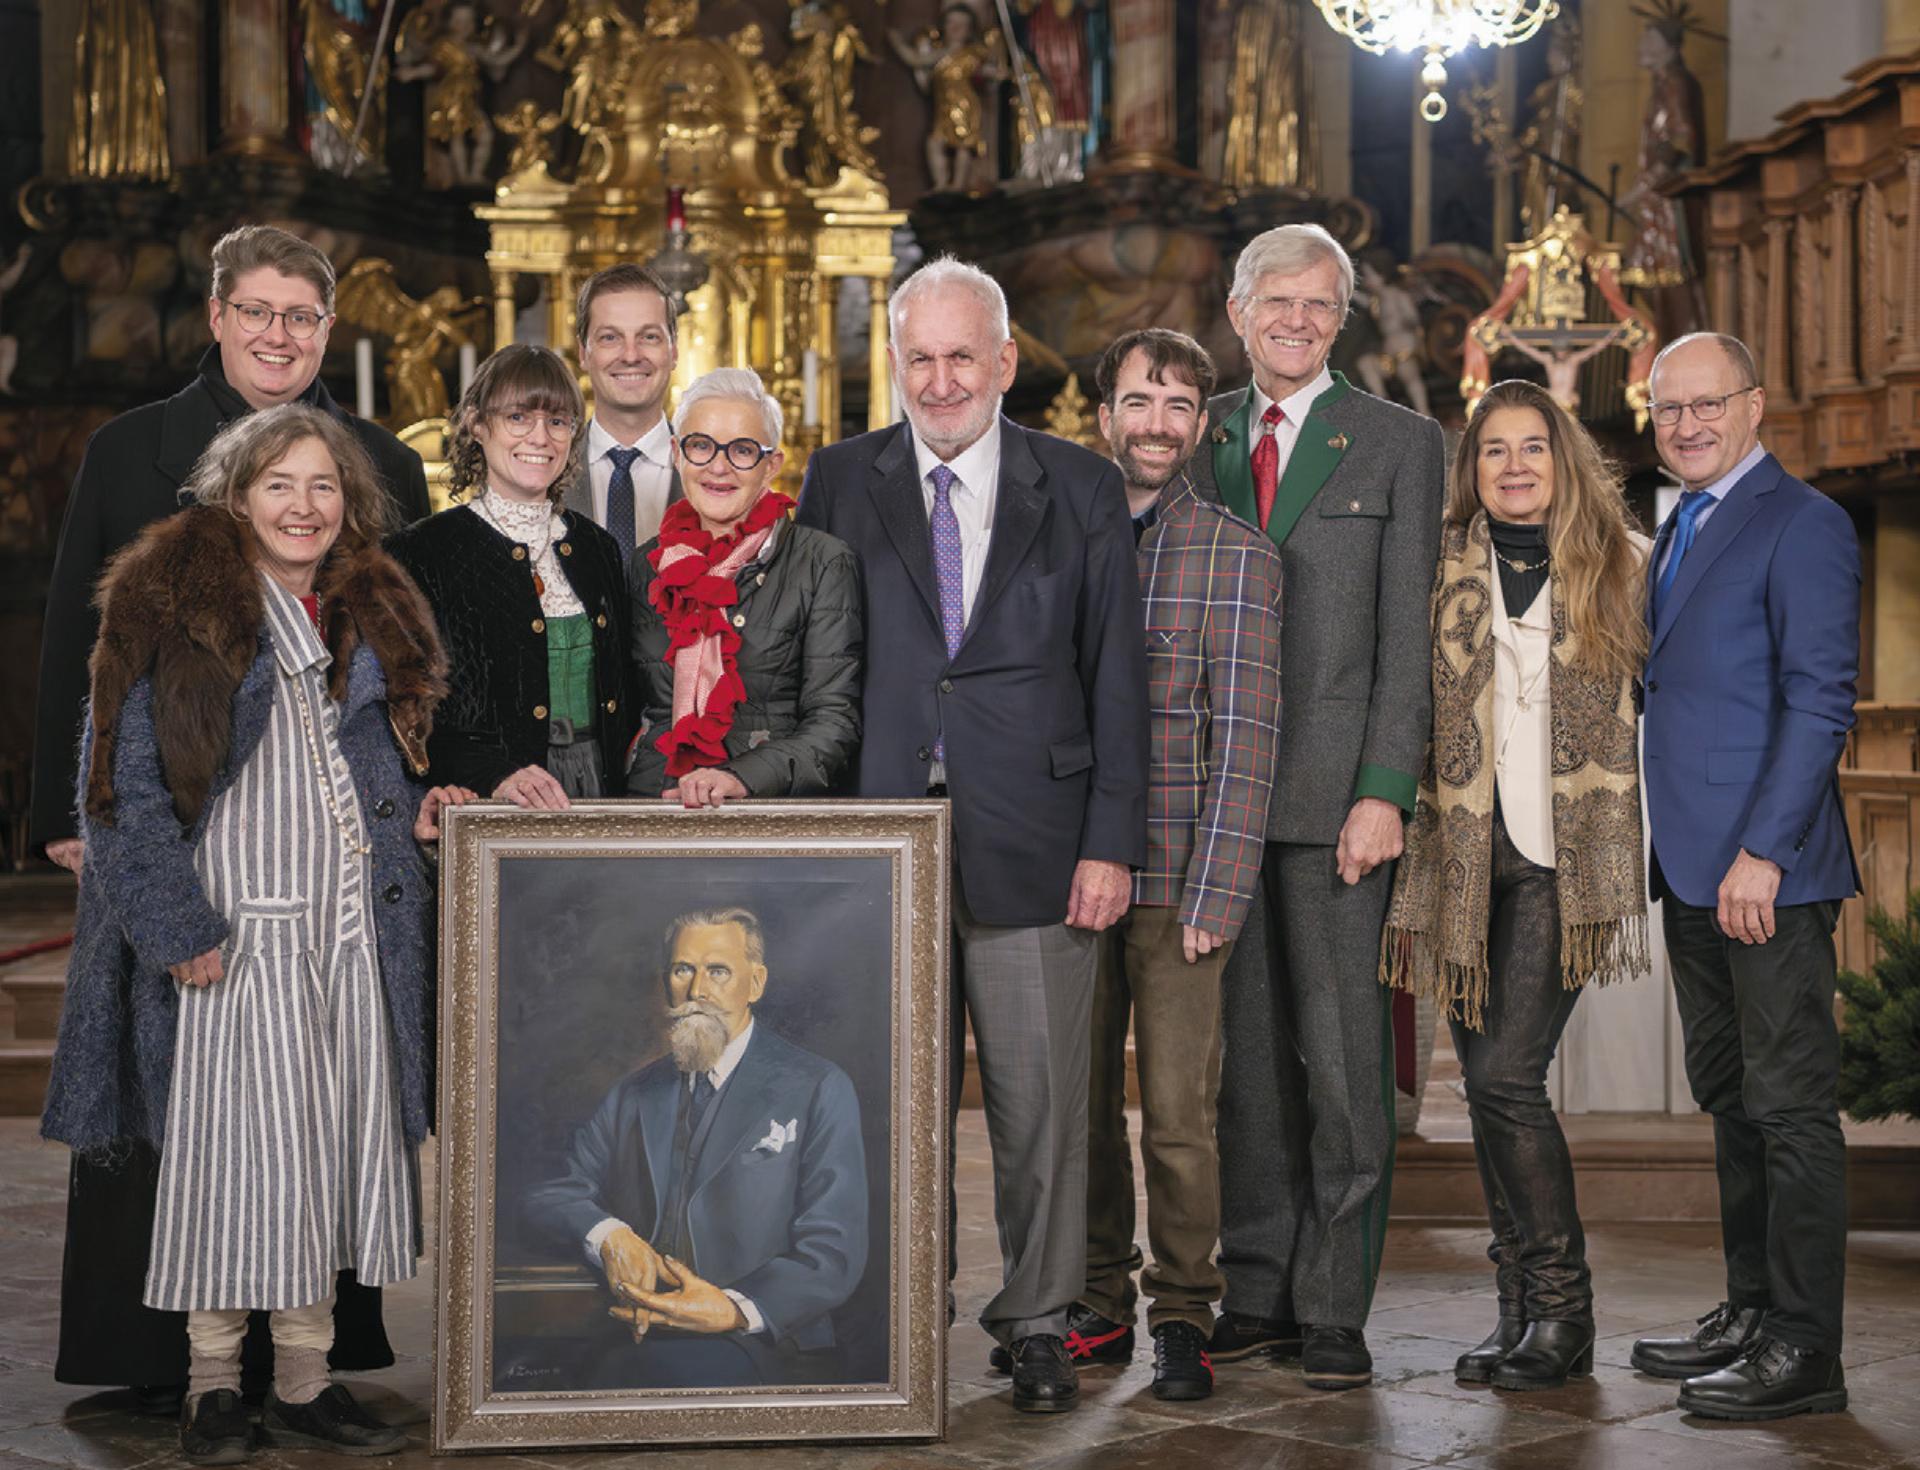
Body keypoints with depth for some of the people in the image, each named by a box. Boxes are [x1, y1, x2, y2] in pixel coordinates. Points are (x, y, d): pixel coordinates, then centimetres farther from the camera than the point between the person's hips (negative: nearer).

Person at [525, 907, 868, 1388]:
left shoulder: (819, 1090, 4)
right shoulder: (633, 1093, 20)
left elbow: (833, 1253, -3)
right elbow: (552, 1196, 13)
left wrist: (736, 1309, -20)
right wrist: (608, 1235, -11)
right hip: (635, 1336, 4)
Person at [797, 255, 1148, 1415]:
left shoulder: (1081, 489, 6)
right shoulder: (840, 482, 8)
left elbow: (1118, 676, 4)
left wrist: (1111, 841, -3)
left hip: (1032, 842, -1)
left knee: (1040, 1094, 3)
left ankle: (1039, 1323, 16)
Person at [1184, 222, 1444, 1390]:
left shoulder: (1400, 443, 4)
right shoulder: (1198, 437, 15)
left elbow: (1408, 635, -2)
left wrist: (1384, 794, -11)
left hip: (1334, 792, -3)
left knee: (1344, 1054, -3)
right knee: (1245, 1052, 8)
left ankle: (1336, 1309, 5)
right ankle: (1259, 1291, 16)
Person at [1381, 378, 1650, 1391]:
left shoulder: (1617, 564, 7)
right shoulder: (1442, 568, 10)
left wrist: (1629, 867, 5)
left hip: (1562, 858, -3)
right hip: (1466, 853, 3)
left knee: (1505, 1073, -14)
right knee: (1488, 1081, 5)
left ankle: (1560, 1308, 0)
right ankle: (1523, 1310, 15)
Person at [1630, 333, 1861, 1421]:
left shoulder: (1802, 524, -8)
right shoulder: (1680, 532, 19)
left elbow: (1820, 701, -15)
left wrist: (1762, 852, -21)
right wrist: (1671, 851, 14)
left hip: (1765, 868, -9)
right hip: (1693, 869, 9)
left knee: (1791, 1105, -4)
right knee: (1730, 1097, 14)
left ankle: (1805, 1350, 0)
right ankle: (1753, 1312, 23)